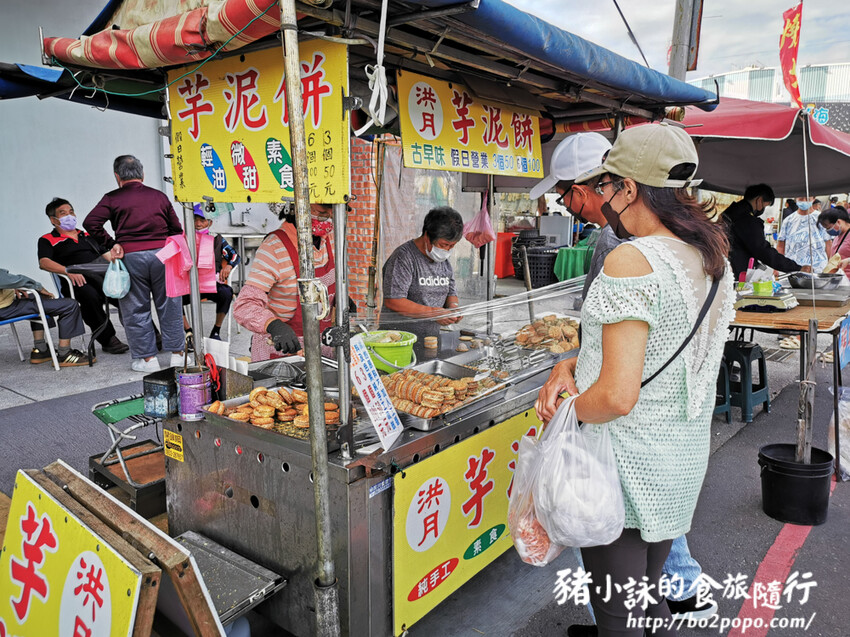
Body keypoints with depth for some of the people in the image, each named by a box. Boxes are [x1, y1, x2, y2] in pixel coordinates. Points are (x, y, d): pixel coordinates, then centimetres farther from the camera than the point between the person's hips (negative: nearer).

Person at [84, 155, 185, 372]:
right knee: (168, 305, 11)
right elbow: (177, 229, 13)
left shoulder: (112, 198, 4)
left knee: (136, 309, 8)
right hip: (162, 253, 2)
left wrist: (112, 244, -2)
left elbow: (91, 222, -9)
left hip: (131, 256, -2)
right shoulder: (159, 196, 13)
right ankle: (177, 354, 17)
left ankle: (147, 358, 11)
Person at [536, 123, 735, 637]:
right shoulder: (714, 258, 4)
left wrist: (563, 410, -9)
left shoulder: (631, 260, -23)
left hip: (626, 466, -8)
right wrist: (572, 365, 0)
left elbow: (617, 396, -28)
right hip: (685, 459, 8)